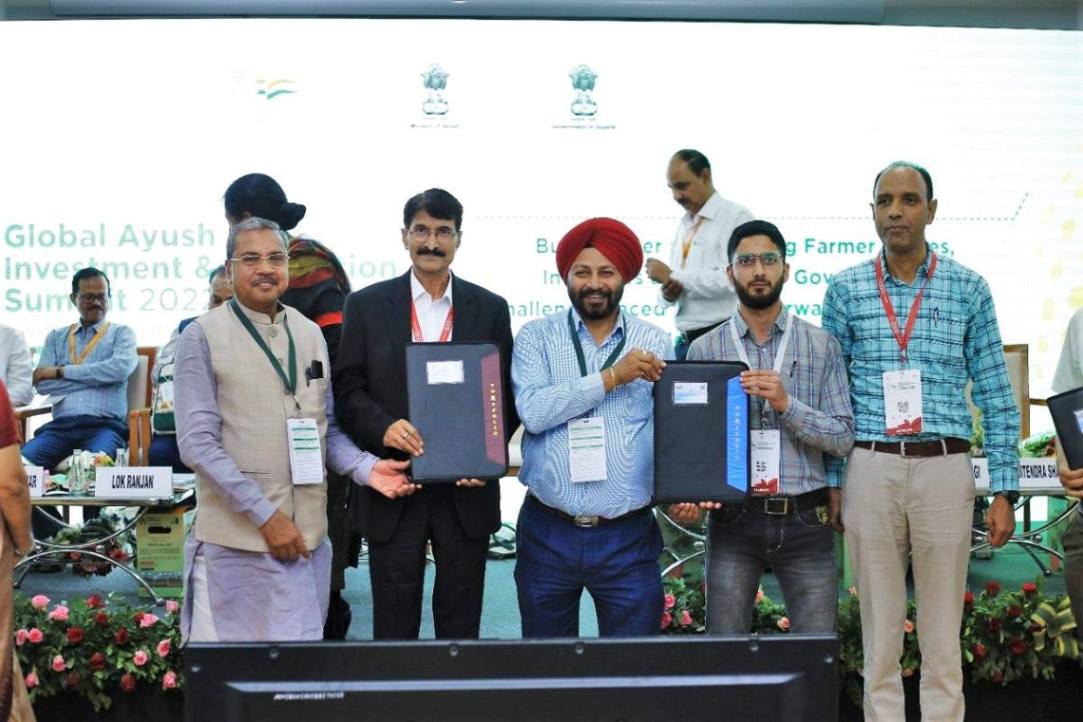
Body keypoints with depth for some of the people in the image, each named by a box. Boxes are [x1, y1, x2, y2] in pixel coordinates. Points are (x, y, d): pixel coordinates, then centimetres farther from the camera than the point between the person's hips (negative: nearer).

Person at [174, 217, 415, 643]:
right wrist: (265, 515, -15)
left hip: (306, 535, 5)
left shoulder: (310, 334, 11)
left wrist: (366, 468, -4)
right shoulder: (203, 336, -5)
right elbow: (198, 443, -11)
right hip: (235, 538, -4)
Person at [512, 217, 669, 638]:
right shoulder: (537, 337, 2)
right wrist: (612, 377, -15)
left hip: (628, 539, 0)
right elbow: (533, 412, -14)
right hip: (547, 536, 0)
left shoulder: (655, 344, 4)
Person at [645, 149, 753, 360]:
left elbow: (730, 279, -17)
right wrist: (667, 293, -2)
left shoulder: (736, 217, -5)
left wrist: (672, 276, -12)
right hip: (686, 339, 6)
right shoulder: (685, 224, 16)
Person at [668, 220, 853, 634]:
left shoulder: (821, 346, 5)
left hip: (805, 520, 0)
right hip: (733, 519, 0)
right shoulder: (704, 350, 4)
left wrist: (786, 402, -15)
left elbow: (843, 438, 0)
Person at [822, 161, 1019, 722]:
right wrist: (828, 484, 3)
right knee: (880, 633, 7)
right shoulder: (845, 290, 5)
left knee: (942, 636, 6)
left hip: (945, 469, 0)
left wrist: (1004, 490, 1)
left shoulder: (969, 289, 5)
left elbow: (996, 396, 5)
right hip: (871, 467, 0)